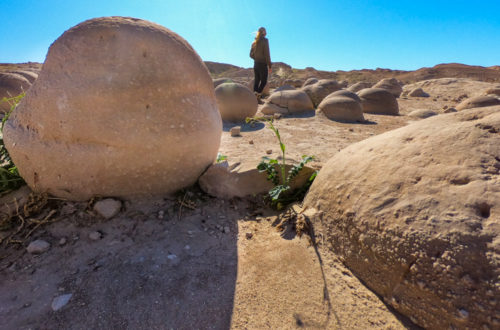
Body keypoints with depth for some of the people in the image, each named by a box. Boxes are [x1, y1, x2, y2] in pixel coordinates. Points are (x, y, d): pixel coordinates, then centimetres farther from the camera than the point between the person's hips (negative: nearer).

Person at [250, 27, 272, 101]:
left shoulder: (254, 42, 8)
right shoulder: (265, 41, -10)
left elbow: (251, 55, 10)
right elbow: (267, 54, -15)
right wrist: (269, 66, -11)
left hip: (256, 64, 6)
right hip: (263, 64, -6)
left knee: (256, 80, 11)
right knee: (263, 81, 1)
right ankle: (257, 95, -12)